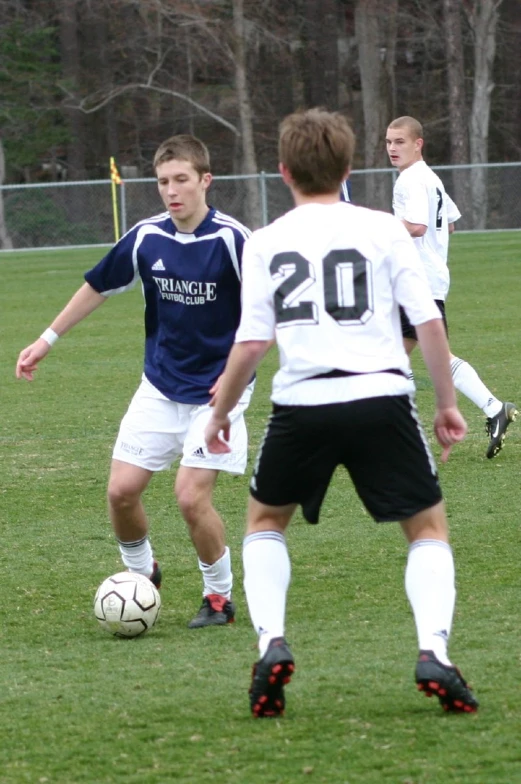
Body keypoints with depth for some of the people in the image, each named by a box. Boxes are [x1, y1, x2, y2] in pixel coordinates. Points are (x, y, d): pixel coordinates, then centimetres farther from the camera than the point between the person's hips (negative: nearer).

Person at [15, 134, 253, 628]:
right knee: (121, 490, -1)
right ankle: (141, 574, 27)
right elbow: (99, 286, 13)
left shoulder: (232, 240, -18)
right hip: (159, 388, 5)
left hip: (215, 392, -5)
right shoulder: (147, 237, -3)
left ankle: (219, 596, 9)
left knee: (191, 495, -14)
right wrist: (47, 340, 16)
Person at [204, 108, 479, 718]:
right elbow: (428, 322, 1)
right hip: (381, 395, -1)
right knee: (429, 527, 15)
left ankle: (271, 644, 4)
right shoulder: (383, 231, 5)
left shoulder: (266, 244, 7)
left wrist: (220, 413, 16)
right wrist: (447, 403, 13)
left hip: (303, 403, 1)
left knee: (265, 520, 24)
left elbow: (251, 342, 2)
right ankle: (433, 653, -7)